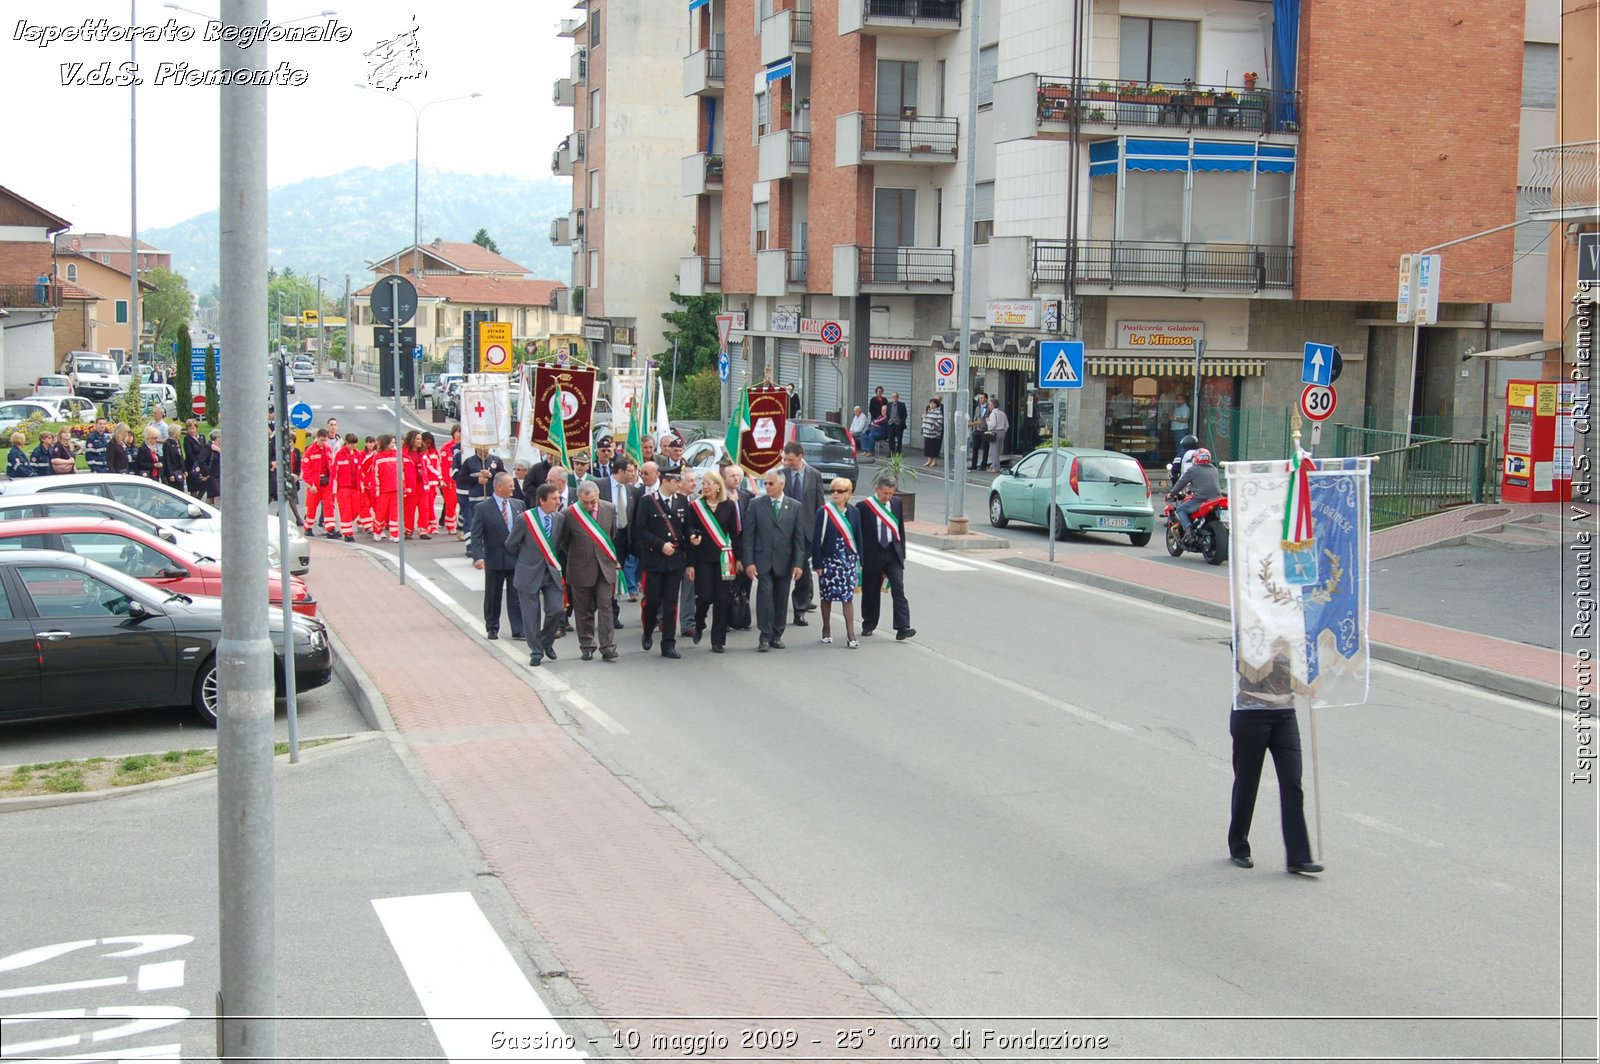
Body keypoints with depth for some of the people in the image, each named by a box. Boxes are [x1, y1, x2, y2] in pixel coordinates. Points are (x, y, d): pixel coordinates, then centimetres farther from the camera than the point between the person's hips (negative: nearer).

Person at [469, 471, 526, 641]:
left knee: (517, 596, 2)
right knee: (493, 596, 10)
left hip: (516, 558, 3)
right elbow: (476, 536, -10)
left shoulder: (517, 506, 6)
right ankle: (492, 628, 23)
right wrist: (478, 557, -22)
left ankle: (518, 630, 6)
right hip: (494, 559, -3)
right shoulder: (482, 508, -7)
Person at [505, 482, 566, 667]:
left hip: (552, 573, 3)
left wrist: (555, 560, 11)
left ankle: (547, 643, 20)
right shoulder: (525, 519, -13)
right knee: (532, 615, 2)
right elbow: (510, 544, -1)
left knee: (555, 610, -6)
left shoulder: (560, 518, -1)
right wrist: (525, 557, 10)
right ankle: (536, 652, 16)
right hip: (530, 573, -3)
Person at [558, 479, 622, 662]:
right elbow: (563, 541, 3)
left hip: (605, 566, 1)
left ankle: (607, 646, -5)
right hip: (581, 569, -1)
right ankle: (587, 646, 18)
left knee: (605, 607, -6)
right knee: (583, 610, 7)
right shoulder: (570, 514, -11)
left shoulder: (610, 509, -3)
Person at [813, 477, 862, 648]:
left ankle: (850, 635, -2)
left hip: (849, 561, 2)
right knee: (827, 596, 9)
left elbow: (858, 537, 9)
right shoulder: (824, 512, -6)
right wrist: (817, 564, -9)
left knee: (848, 597, -1)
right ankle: (826, 630, 25)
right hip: (829, 561, -2)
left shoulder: (853, 512, 4)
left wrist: (859, 561, 6)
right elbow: (816, 539, -6)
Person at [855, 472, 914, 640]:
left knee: (898, 590, -10)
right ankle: (869, 625, 27)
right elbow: (859, 533, -5)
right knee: (870, 592, 10)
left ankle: (902, 628, -14)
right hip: (872, 555, -2)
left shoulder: (896, 503, 6)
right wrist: (860, 558, -7)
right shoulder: (863, 506, -7)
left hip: (893, 553, 2)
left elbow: (900, 529, 12)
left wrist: (901, 553, 8)